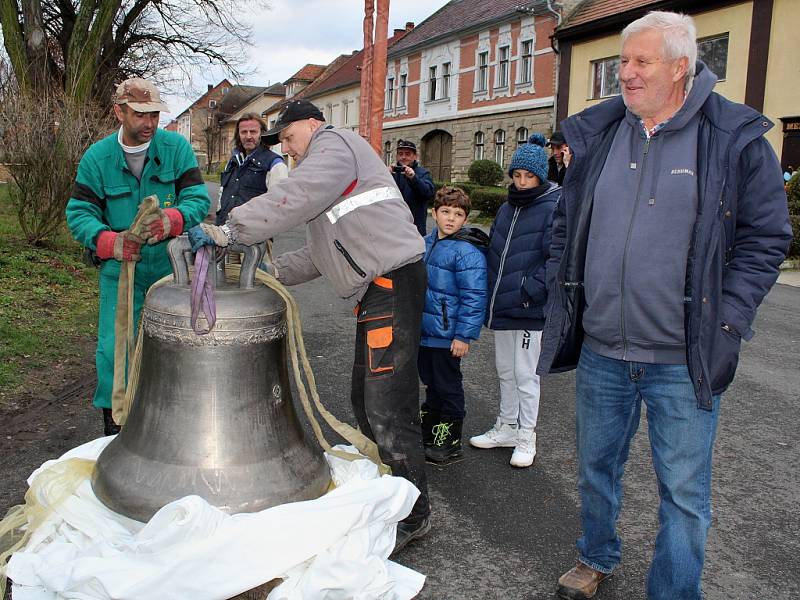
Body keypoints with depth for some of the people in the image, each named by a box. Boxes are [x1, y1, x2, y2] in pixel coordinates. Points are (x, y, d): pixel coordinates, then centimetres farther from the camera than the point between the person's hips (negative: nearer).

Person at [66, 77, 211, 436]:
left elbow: (198, 198, -11)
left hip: (172, 266, 1)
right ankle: (113, 426, 16)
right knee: (114, 349, -4)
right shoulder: (96, 157, -4)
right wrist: (110, 241, -26)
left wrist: (172, 219, -33)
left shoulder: (177, 148, -5)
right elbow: (79, 213, -6)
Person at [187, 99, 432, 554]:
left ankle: (414, 516, 3)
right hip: (380, 288, 11)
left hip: (392, 282, -11)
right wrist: (276, 270, 15)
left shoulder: (334, 143, -1)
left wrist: (227, 231, -19)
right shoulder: (332, 174, 30)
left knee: (388, 410, -9)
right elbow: (326, 253, 25)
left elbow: (293, 199, -19)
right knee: (366, 400, 16)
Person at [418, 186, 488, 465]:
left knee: (448, 387, 5)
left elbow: (474, 297, -20)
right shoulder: (427, 243, 7)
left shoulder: (467, 252, -19)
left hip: (447, 335, -8)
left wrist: (464, 336, -20)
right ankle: (428, 431, 39)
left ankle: (450, 443, 20)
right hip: (424, 330, 8)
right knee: (431, 382, 22)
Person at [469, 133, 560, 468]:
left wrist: (529, 291, -20)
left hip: (529, 309, -7)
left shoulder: (553, 209, -10)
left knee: (525, 374, 4)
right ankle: (507, 427, 34)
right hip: (501, 307, 7)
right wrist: (491, 295, 11)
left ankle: (526, 438, 19)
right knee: (505, 370, 18)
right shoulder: (507, 208, 12)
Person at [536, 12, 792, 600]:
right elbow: (566, 223, 15)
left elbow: (766, 238, -2)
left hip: (683, 360, -4)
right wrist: (562, 291, 8)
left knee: (684, 491, 8)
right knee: (596, 468, 20)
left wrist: (725, 320, -10)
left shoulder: (736, 138, -5)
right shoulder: (597, 135, 6)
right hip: (600, 351, 4)